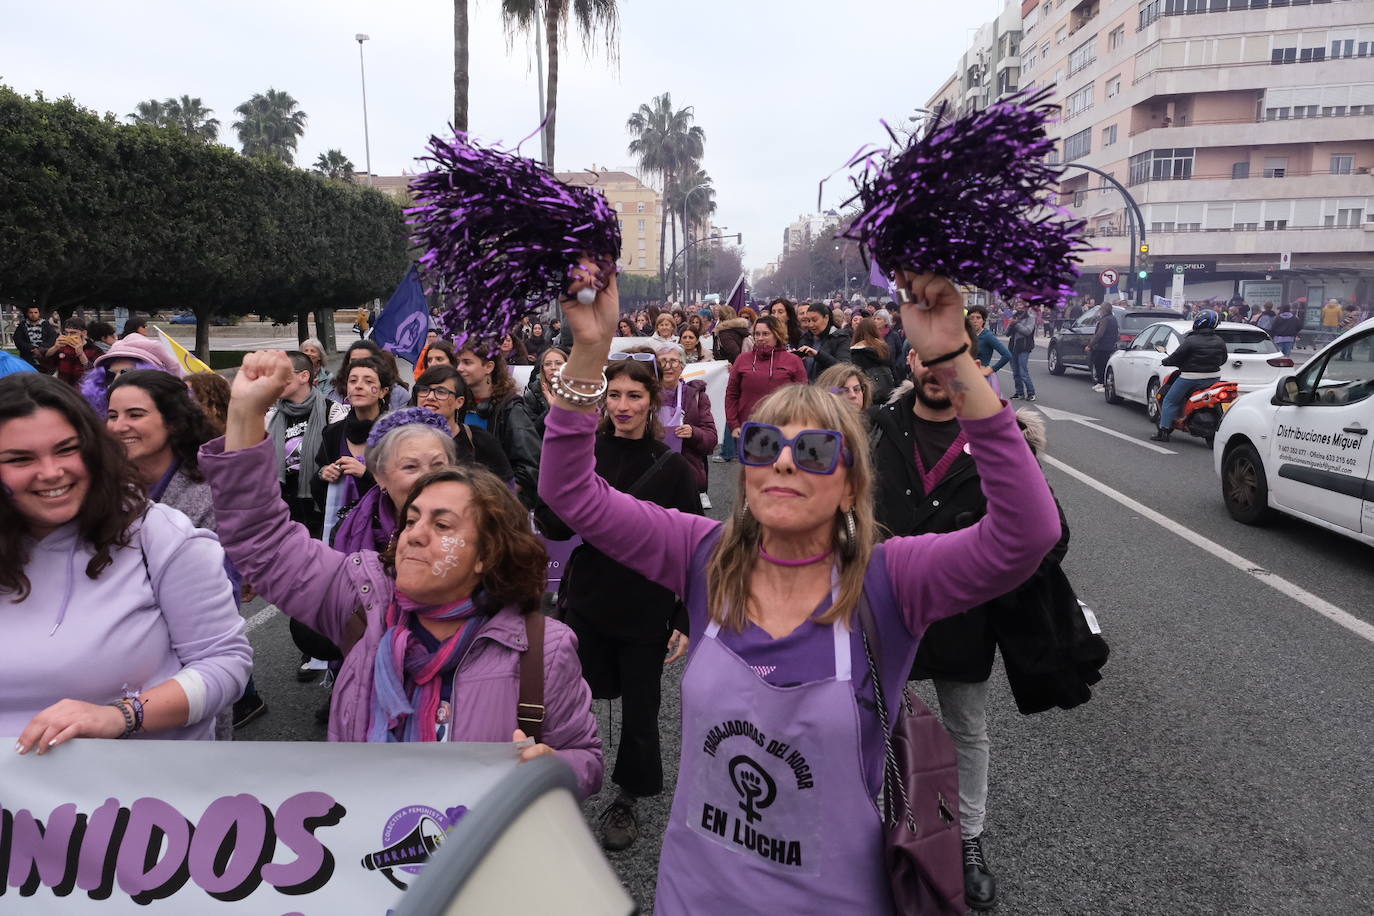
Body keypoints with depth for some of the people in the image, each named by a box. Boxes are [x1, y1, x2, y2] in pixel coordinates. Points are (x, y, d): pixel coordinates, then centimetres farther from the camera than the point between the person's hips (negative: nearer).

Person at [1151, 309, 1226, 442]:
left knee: (1170, 401, 3)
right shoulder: (1219, 341, 5)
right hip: (1214, 378, 6)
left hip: (1191, 378, -6)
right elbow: (1223, 360, 17)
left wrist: (1164, 362, 8)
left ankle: (1163, 431, -3)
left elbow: (1176, 357, -11)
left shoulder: (1191, 341, -15)